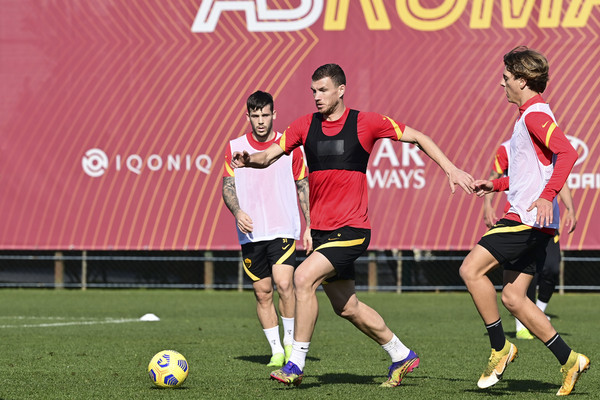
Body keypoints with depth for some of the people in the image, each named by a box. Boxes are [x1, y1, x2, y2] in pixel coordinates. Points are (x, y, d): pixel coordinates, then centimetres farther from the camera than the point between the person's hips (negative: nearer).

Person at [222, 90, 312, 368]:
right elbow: (227, 186, 6)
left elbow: (303, 187, 8)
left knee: (283, 283, -19)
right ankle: (276, 350, 13)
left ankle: (290, 341, -2)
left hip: (283, 229, -2)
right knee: (262, 292, 2)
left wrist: (310, 227, 3)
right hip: (250, 233, 2)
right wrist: (237, 211, -14)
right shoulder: (235, 147, 5)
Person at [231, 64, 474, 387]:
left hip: (351, 229, -6)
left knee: (303, 277, -23)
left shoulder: (365, 123, -4)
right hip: (321, 230, 6)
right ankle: (401, 356, 32)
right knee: (346, 307, 13)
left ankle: (296, 365, -16)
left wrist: (450, 169, -2)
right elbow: (269, 156, 2)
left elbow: (418, 138, 4)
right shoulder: (305, 126, 7)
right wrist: (250, 160, -20)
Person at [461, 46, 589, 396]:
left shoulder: (535, 115, -11)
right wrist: (496, 184, 27)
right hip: (528, 220, 10)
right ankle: (569, 360, 8)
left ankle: (500, 347, -6)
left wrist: (547, 195, -35)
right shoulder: (530, 115, 21)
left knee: (471, 269, -13)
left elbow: (567, 153, -26)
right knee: (513, 298, 7)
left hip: (530, 219, -10)